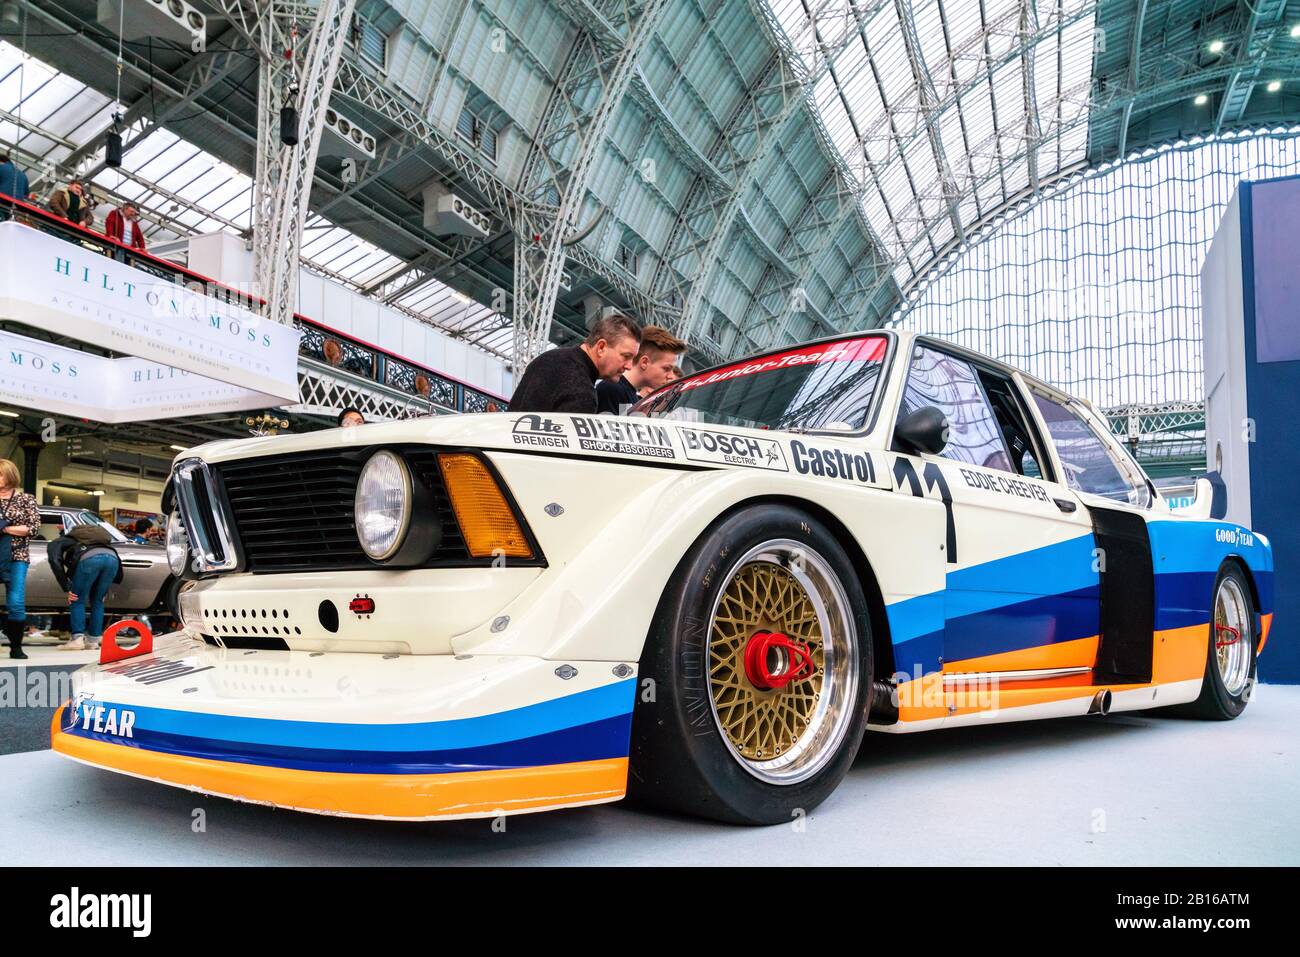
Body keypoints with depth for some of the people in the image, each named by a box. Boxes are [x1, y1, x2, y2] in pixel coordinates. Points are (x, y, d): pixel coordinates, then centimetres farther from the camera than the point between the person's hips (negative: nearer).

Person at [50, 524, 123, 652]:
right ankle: (93, 640, 18)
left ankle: (78, 639, 2)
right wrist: (104, 590, 36)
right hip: (112, 557, 5)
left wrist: (67, 589, 8)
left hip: (89, 558, -5)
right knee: (97, 602, 19)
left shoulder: (57, 543, 29)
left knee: (77, 601, 11)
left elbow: (55, 561, 7)